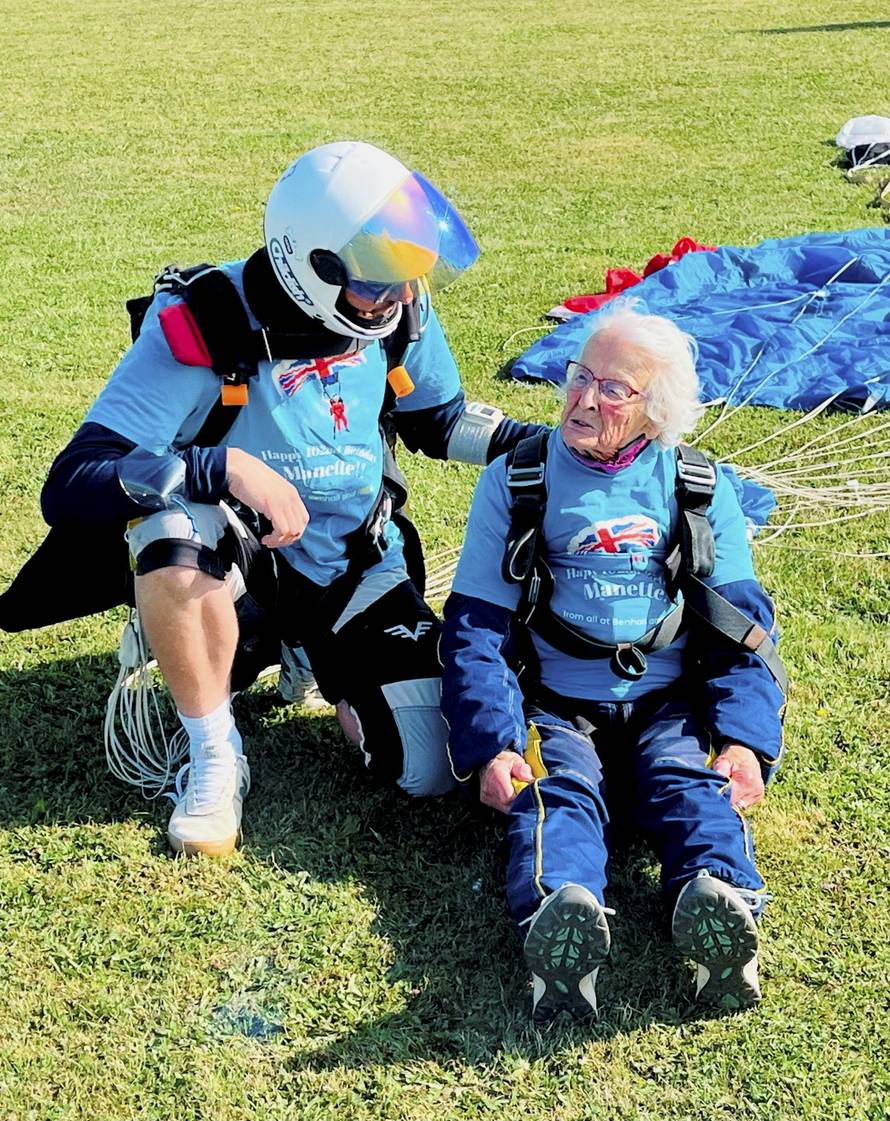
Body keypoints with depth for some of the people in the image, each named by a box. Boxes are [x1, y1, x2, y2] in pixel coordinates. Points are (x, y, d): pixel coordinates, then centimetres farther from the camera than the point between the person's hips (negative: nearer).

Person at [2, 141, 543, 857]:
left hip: (358, 572, 4)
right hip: (238, 561, -4)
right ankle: (215, 760, -16)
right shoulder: (205, 328, -25)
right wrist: (227, 467, -43)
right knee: (174, 523, -39)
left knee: (428, 770, -9)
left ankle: (316, 658, 23)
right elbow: (72, 488, -31)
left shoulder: (400, 312, -9)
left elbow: (436, 419, 12)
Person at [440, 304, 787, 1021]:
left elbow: (743, 624, 8)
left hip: (669, 707, 1)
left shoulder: (702, 490, 11)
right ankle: (559, 924, -61)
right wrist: (490, 746, -13)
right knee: (554, 791, -31)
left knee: (693, 785, -30)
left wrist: (745, 739, -10)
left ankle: (720, 906, -59)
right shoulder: (515, 482, 7)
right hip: (556, 709, -1)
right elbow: (476, 627, 2)